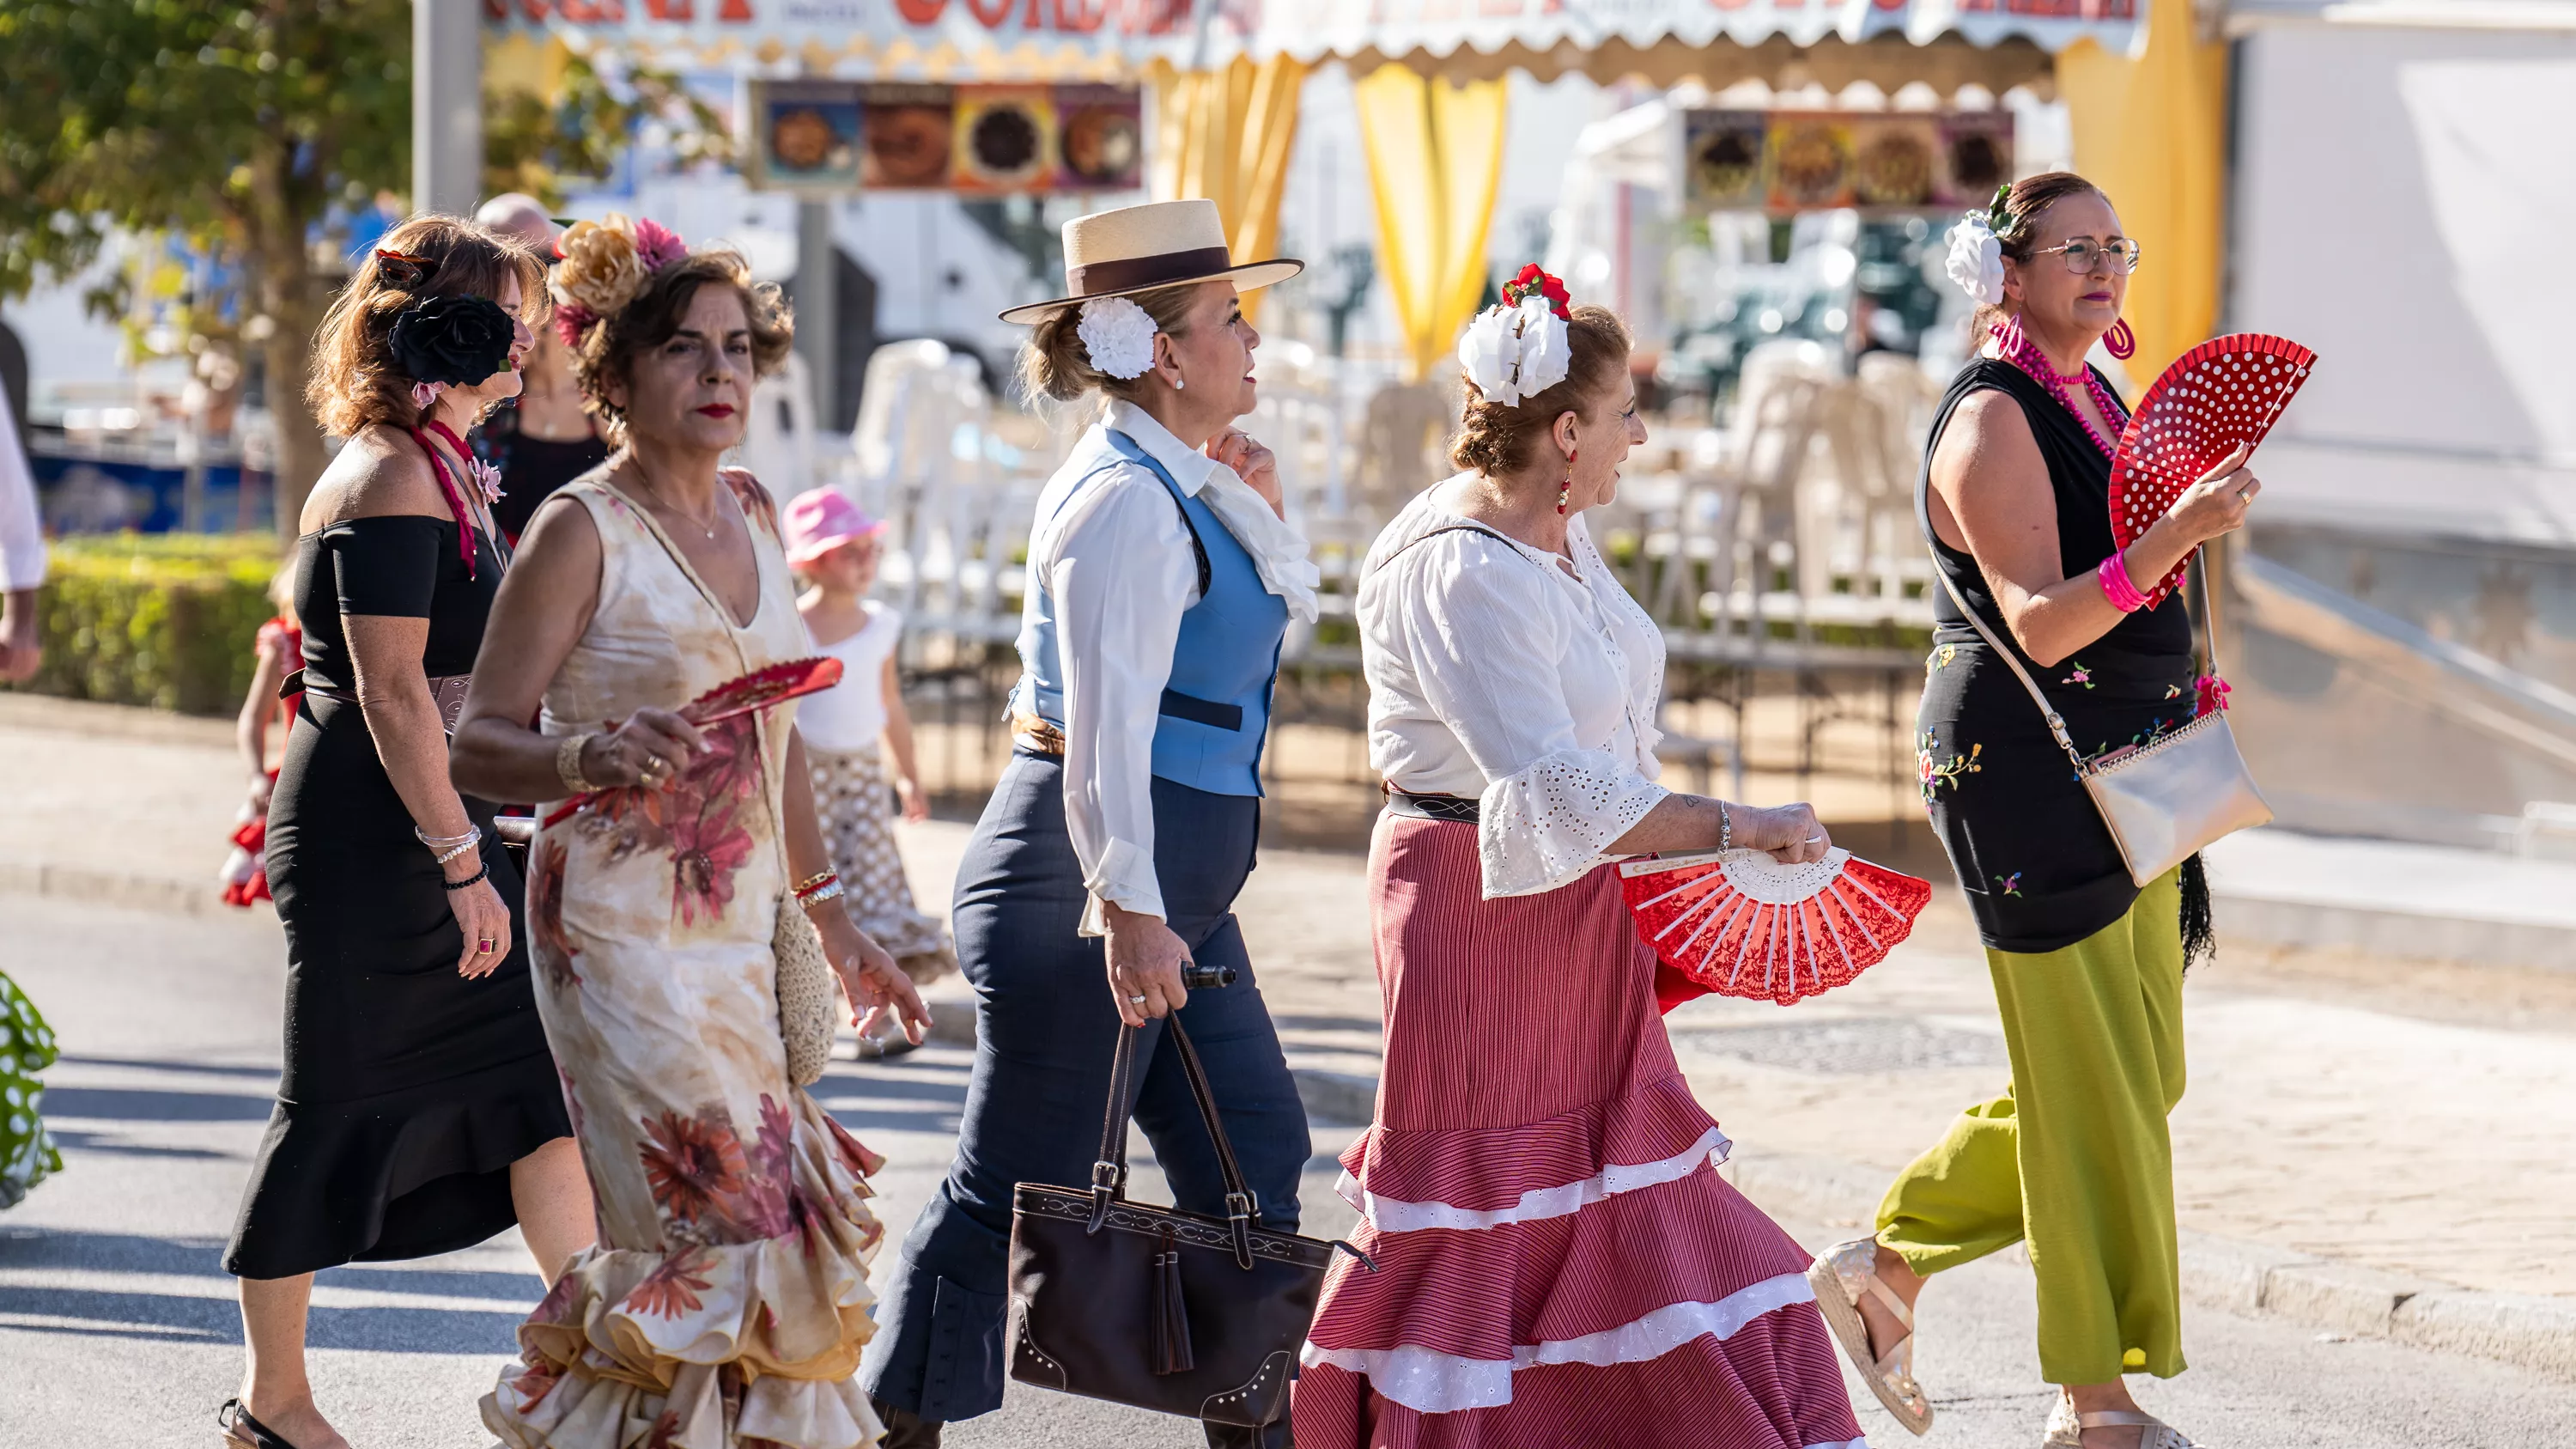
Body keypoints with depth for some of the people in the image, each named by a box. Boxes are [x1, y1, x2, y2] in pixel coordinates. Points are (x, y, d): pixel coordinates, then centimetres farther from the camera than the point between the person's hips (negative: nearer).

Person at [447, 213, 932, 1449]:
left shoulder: (751, 516, 12)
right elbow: (478, 743, -11)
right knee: (729, 1212, -14)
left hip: (736, 924, 7)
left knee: (685, 1231, 4)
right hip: (621, 923, -7)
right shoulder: (582, 531, -9)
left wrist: (828, 917, 21)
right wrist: (593, 758, -31)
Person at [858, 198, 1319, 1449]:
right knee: (1020, 1181, -3)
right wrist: (1128, 908, -30)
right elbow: (1108, 721, -25)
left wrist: (1255, 508, 10)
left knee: (1253, 1148, 11)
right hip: (1091, 880, -10)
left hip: (1166, 890, 10)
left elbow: (1282, 610, 28)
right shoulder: (1129, 501, -17)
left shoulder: (1182, 486, 13)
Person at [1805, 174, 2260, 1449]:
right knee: (2095, 1091, -5)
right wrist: (2170, 539, -37)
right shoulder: (1992, 420, -14)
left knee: (2137, 1078, 12)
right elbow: (2040, 625, -25)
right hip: (2026, 776, -9)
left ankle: (1884, 1266, 23)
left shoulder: (2097, 401, 14)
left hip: (2121, 775, 9)